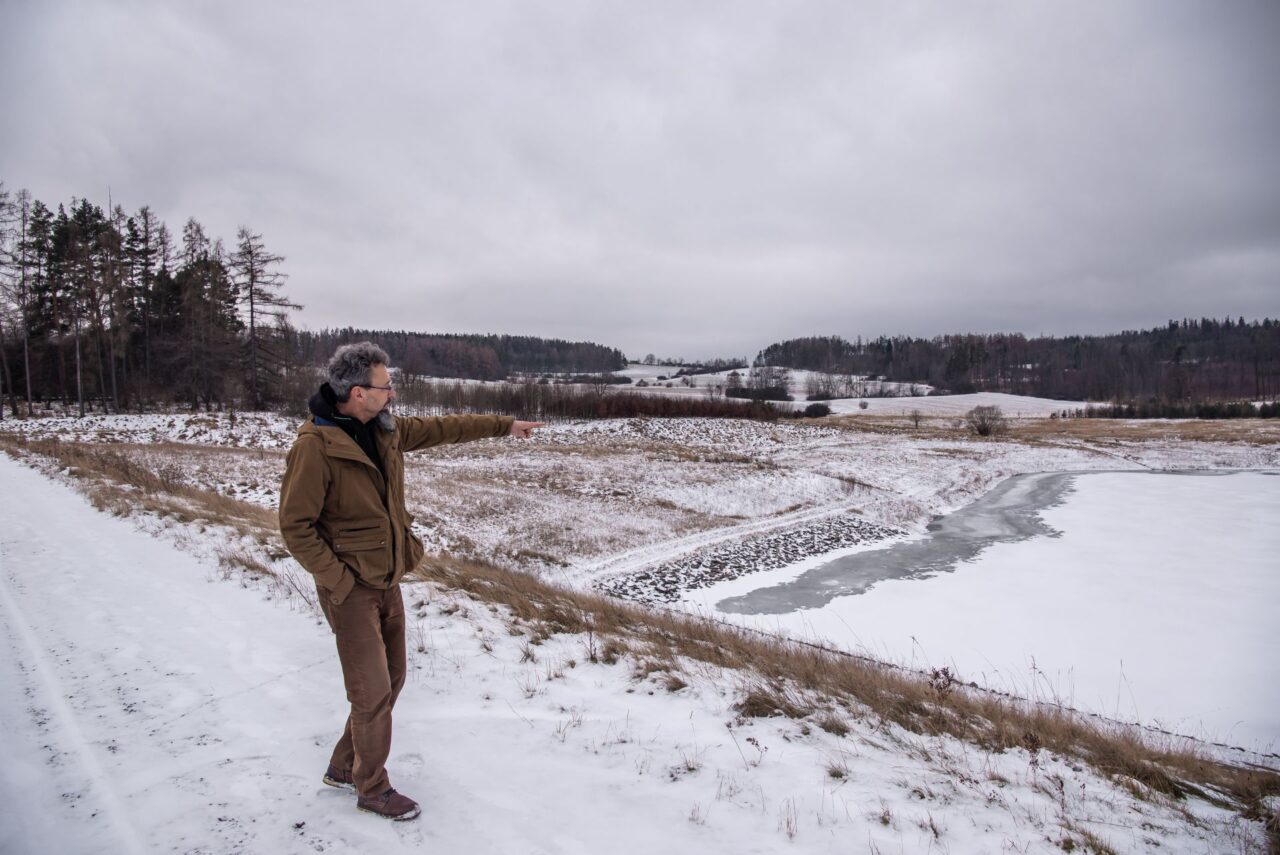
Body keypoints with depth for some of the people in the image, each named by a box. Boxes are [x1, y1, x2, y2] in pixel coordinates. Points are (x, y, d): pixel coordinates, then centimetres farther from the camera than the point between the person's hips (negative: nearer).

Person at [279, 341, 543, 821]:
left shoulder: (385, 430, 2)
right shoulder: (315, 446, -21)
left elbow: (442, 428, 13)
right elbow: (295, 526, -19)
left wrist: (502, 425, 16)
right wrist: (340, 579, -17)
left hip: (387, 582, 8)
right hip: (350, 589, -8)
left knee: (390, 681, 18)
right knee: (374, 693, 1)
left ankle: (344, 767, 38)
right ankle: (373, 789, 24)